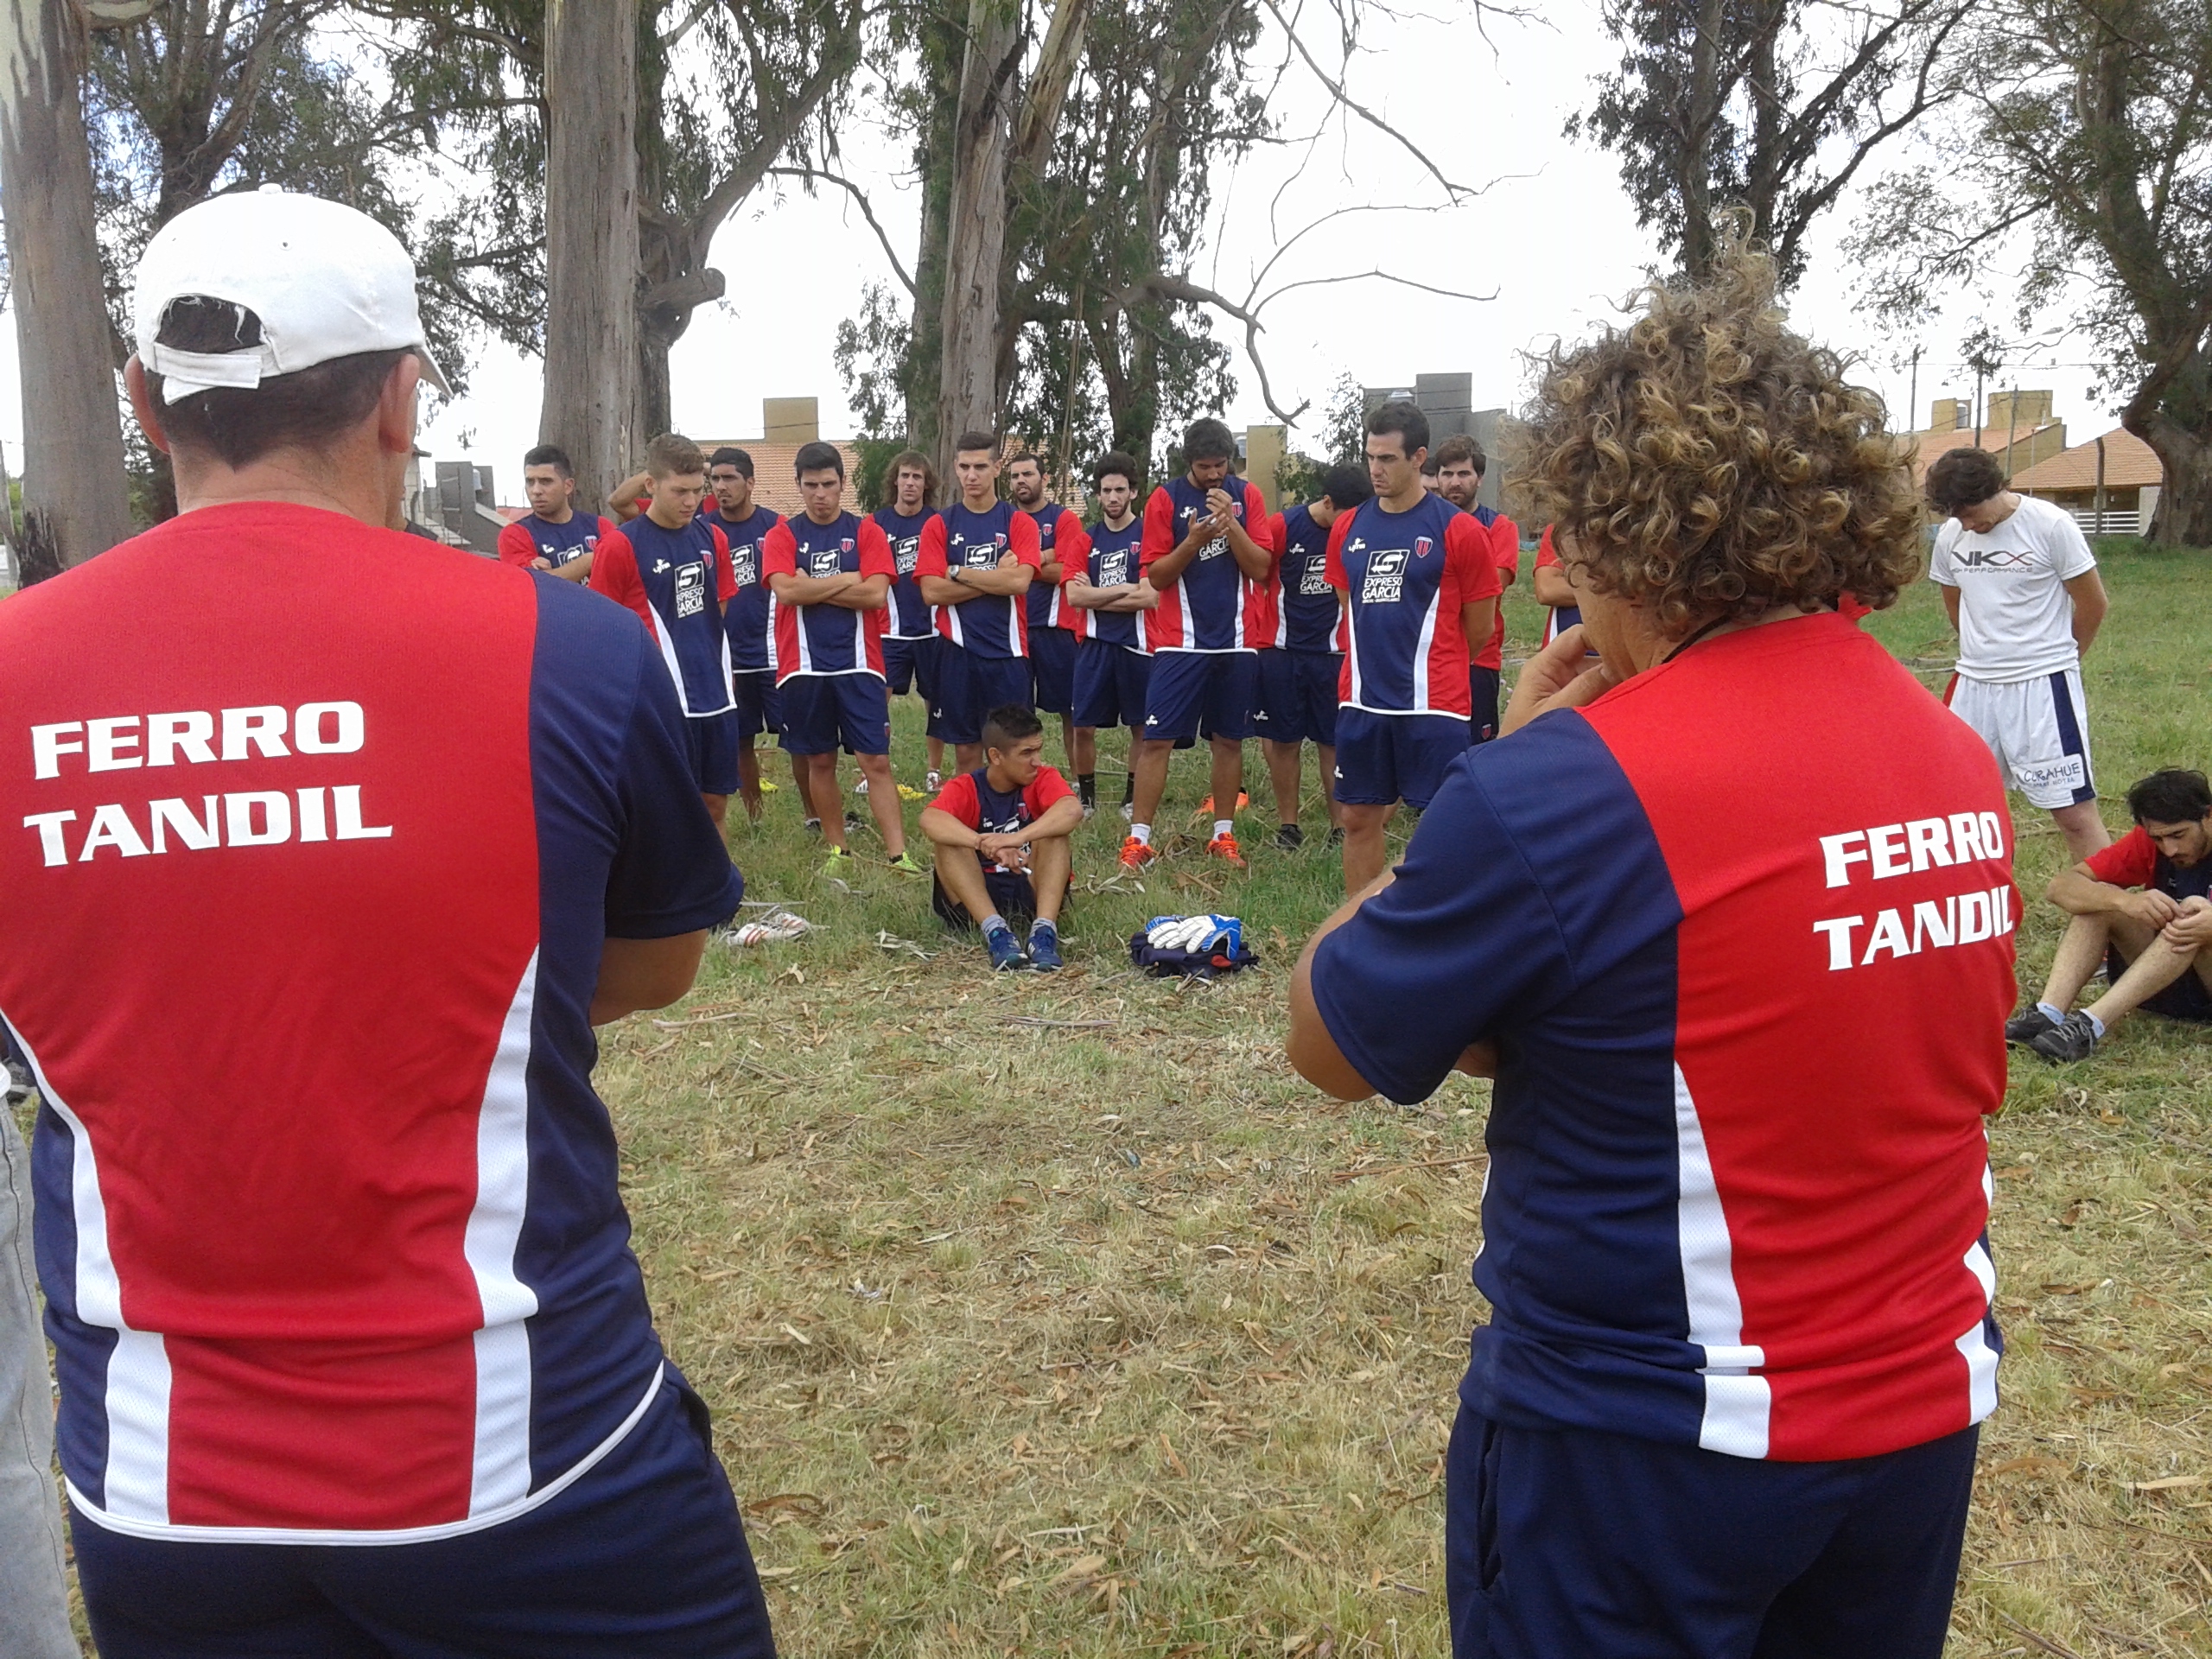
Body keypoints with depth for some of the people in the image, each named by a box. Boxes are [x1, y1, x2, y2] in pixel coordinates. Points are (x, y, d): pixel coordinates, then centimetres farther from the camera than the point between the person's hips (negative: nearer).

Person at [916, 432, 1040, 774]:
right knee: (966, 749, 7)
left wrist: (959, 572, -8)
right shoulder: (939, 526, 5)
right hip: (957, 652, 1)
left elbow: (1019, 582, -13)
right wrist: (997, 578, -9)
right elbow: (932, 591, -7)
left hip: (1007, 652, -1)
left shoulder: (1019, 523, 3)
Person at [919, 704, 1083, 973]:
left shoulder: (1043, 779, -3)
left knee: (1056, 832, -22)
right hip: (976, 896, 0)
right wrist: (986, 845, -46)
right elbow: (930, 819, -29)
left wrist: (1017, 838, -44)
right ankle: (994, 929, -37)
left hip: (1032, 890, 0)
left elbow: (1073, 809, -27)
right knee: (948, 840, -24)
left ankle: (1045, 929, -37)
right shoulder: (965, 788, -5)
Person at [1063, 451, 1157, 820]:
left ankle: (1133, 798, 19)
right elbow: (1073, 595, -3)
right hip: (1094, 645, 3)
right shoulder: (1086, 539, 9)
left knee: (1141, 727, 5)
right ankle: (1085, 796, 18)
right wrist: (1124, 590, -8)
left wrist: (1095, 596, -6)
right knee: (1084, 726, 3)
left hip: (1136, 644, -3)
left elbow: (1149, 597, -12)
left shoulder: (1147, 536, -1)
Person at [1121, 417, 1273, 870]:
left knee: (1229, 740, 8)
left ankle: (1224, 834, 18)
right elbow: (1156, 576, -3)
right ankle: (1139, 837, 0)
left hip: (1237, 641, 2)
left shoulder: (1246, 496, 5)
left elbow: (1260, 568, -2)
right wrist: (1193, 541, -18)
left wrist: (1231, 522, -14)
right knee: (1157, 738, -6)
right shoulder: (1166, 498, 0)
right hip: (1180, 641, -2)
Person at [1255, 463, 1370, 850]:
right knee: (1284, 740, 6)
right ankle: (1288, 825, 17)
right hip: (1282, 651, -1)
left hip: (1333, 654, 1)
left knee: (1335, 742, 2)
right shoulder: (1283, 526, -10)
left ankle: (1341, 826, 9)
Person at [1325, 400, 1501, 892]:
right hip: (1360, 702, 5)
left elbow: (1477, 629, 1)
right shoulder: (1348, 527, 7)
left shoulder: (1458, 530, -6)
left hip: (1433, 704, -5)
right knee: (1358, 817, 11)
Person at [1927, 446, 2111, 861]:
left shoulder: (2050, 524, -11)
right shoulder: (1950, 535, 3)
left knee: (2073, 811, -5)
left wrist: (2052, 657, 11)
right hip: (1974, 686, 5)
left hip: (2043, 686, -5)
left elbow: (2092, 604, -2)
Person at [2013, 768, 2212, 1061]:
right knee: (2100, 901, -16)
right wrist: (2125, 900, -33)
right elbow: (2061, 887, -14)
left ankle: (2092, 1023, -40)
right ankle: (2048, 1013, -35)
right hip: (2165, 992, 4)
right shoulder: (2148, 841, -4)